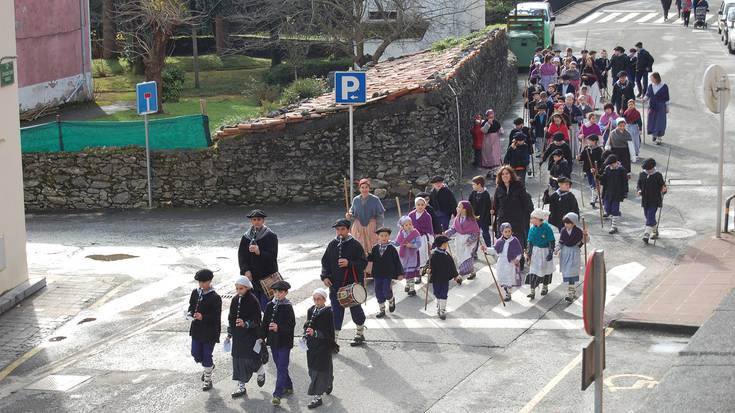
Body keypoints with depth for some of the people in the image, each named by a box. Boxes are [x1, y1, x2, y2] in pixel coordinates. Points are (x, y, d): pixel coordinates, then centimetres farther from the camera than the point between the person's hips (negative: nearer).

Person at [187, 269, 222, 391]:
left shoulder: (215, 297, -16)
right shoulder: (195, 293, 2)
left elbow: (216, 317, -17)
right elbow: (191, 306, 12)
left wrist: (203, 317, -30)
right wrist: (190, 314, -10)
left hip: (210, 331, -6)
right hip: (197, 329, 6)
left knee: (207, 355, 3)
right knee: (196, 354, 11)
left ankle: (207, 380, 19)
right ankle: (209, 366, 41)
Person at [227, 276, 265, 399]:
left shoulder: (253, 300, -12)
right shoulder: (235, 300, 7)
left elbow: (256, 319, -14)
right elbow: (231, 317, 14)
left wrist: (245, 324, -29)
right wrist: (229, 333, 14)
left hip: (250, 335, -6)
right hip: (237, 335, 6)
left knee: (250, 359, -3)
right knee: (238, 360, 7)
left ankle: (261, 373, 30)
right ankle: (241, 387, 15)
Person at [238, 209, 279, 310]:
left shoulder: (271, 236, -3)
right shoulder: (246, 237, 9)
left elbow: (273, 256, -11)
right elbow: (241, 256, 7)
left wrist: (259, 252, -27)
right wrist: (246, 270, -8)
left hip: (267, 278, -4)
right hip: (250, 277, 4)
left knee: (266, 308, -7)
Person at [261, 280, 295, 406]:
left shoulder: (288, 307, -12)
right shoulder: (270, 306, 4)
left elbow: (291, 325, -16)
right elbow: (265, 323, 11)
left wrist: (278, 328, -29)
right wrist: (262, 337, 7)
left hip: (285, 342, -6)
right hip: (273, 341, 6)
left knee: (281, 368, -7)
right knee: (280, 366, 17)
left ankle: (277, 394, -10)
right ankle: (288, 387, 34)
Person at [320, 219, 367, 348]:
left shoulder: (355, 245, -7)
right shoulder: (332, 245, 5)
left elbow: (363, 263, -9)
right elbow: (325, 262, 12)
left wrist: (349, 263, -22)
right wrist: (325, 277, -1)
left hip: (352, 284, -2)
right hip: (335, 285, 3)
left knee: (355, 309, 13)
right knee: (336, 312, 0)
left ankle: (360, 334, 34)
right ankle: (333, 340, 1)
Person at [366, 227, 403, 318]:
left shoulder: (392, 248, -7)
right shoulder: (375, 248, 1)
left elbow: (397, 261, -3)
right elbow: (370, 259, 9)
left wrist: (400, 274, -2)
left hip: (388, 274, -4)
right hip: (377, 274, 4)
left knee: (386, 292, -9)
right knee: (379, 293, 8)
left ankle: (391, 300, 25)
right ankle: (382, 310, 21)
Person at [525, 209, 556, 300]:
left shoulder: (547, 228, -17)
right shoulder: (532, 228, -5)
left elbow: (551, 242, -13)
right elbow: (530, 242, 4)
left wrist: (550, 253, -16)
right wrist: (529, 252, 0)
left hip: (545, 251, -3)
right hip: (535, 251, 3)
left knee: (546, 269, 14)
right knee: (533, 270, -5)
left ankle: (545, 287, 37)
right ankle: (532, 291, -4)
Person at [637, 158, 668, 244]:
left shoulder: (658, 176, -5)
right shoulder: (642, 175, 4)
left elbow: (662, 186, -1)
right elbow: (639, 185, 13)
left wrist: (664, 190, -23)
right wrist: (639, 191, -7)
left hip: (654, 201, -5)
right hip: (645, 200, 5)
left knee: (650, 217, -14)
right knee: (648, 217, 16)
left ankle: (646, 234, -18)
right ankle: (655, 231, 36)